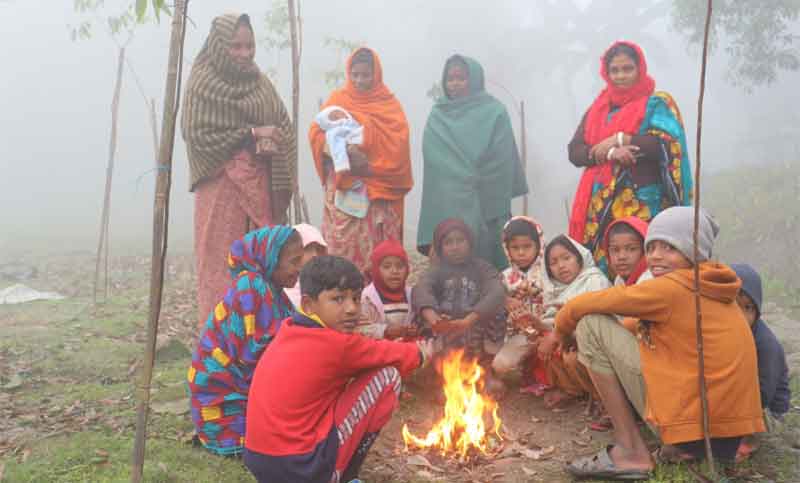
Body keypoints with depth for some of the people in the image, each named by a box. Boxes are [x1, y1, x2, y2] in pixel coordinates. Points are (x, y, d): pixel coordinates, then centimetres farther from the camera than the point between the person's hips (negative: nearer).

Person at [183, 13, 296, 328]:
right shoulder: (203, 81, -3)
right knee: (222, 259, -4)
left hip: (260, 183, 5)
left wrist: (270, 143, -10)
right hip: (223, 183, -5)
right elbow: (197, 135, -11)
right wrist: (252, 134, -12)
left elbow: (284, 127, 10)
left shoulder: (259, 81, 13)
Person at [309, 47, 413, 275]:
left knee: (377, 246, -2)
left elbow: (399, 143, -6)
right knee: (342, 243, -2)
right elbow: (316, 132, 0)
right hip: (343, 186, 1)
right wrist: (336, 149, -21)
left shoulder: (389, 104, 7)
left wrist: (369, 162, -18)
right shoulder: (337, 99, 10)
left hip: (378, 188, -1)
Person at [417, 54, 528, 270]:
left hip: (484, 202, -2)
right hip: (446, 204, 2)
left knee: (484, 253, -2)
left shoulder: (494, 112, 1)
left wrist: (498, 206, -7)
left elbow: (501, 162, -3)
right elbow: (432, 160, 7)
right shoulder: (438, 115, 10)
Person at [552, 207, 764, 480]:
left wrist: (561, 331, 14)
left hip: (691, 428, -9)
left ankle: (631, 452, -4)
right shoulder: (711, 288, 14)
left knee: (592, 325, -7)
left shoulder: (672, 288, -11)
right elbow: (645, 325, 23)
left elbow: (582, 305, -6)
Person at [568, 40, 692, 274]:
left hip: (640, 202, -4)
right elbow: (574, 151, 5)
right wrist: (609, 153, -12)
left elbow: (667, 145, -11)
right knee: (597, 265, 1)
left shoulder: (657, 103, 6)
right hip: (599, 202, 4)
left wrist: (619, 139, -8)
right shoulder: (598, 108, 16)